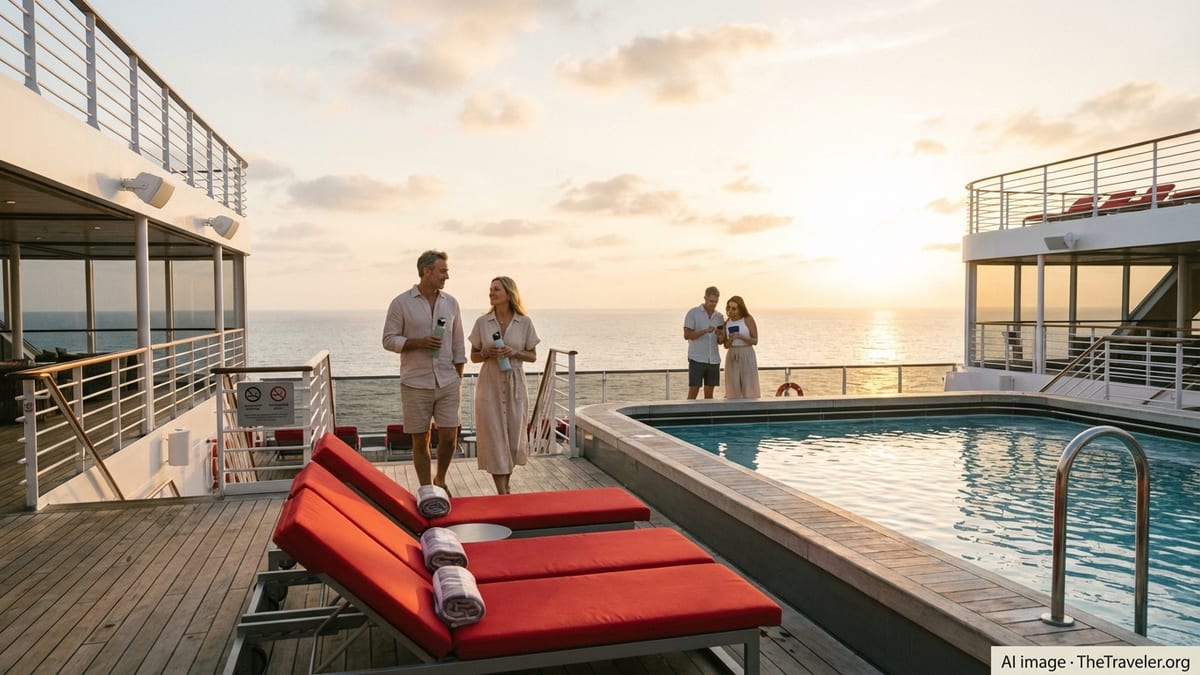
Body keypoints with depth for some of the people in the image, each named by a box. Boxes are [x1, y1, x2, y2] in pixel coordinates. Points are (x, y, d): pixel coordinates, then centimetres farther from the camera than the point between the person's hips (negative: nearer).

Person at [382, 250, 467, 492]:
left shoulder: (451, 303, 7)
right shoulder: (401, 303, -3)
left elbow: (458, 345, 11)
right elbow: (389, 340, -3)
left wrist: (459, 381, 9)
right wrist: (419, 342, -18)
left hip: (447, 383, 3)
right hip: (416, 384, -2)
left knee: (450, 437, -1)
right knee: (421, 440, 5)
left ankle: (440, 480, 25)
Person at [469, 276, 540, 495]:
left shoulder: (524, 322, -1)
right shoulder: (482, 322, 0)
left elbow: (532, 356, 5)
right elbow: (473, 356, 7)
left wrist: (514, 353, -13)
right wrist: (486, 353, -14)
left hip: (515, 385, 1)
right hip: (490, 385, -1)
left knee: (514, 437, 7)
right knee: (494, 437, -2)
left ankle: (506, 485, 30)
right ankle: (502, 493, 5)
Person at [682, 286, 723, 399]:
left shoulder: (719, 316, 11)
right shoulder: (693, 313, -2)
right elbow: (687, 335, -9)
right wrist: (705, 331, -21)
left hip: (714, 360, 4)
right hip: (696, 359, -4)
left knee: (709, 393, 7)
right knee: (693, 393, -5)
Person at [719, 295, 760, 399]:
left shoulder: (748, 319, -5)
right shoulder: (727, 323, 7)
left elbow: (755, 341, -6)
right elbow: (726, 346, 8)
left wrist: (740, 336, -19)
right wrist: (730, 340, -13)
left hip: (747, 356, -4)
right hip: (732, 358, 4)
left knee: (749, 390, -4)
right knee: (733, 391, 2)